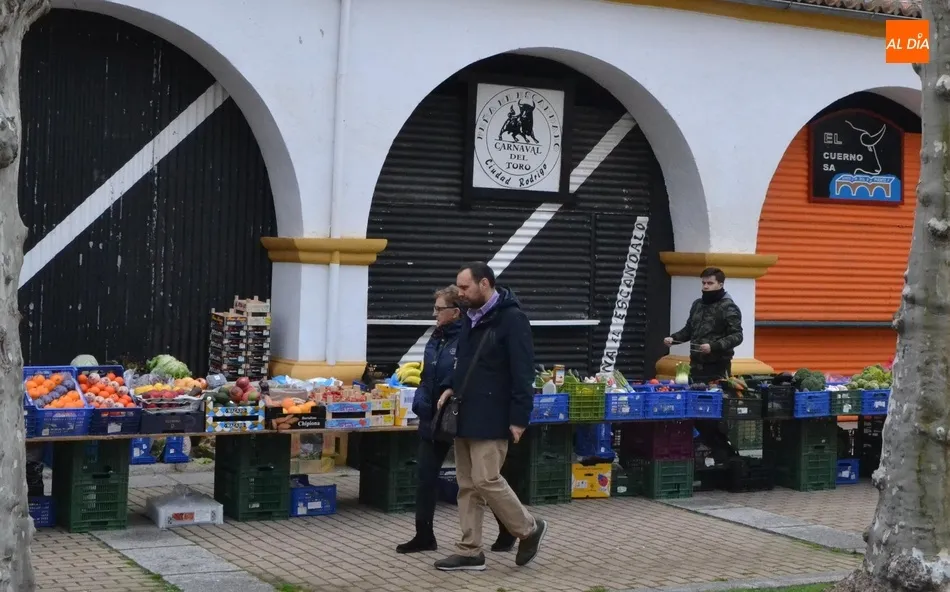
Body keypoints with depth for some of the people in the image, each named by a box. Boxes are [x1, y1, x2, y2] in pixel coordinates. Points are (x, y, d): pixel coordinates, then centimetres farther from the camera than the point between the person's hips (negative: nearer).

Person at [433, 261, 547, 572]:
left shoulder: (512, 319, -13)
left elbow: (523, 372, -15)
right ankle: (469, 551, 13)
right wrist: (451, 387, 7)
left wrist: (519, 418, -19)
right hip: (465, 416, 8)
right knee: (467, 485, 8)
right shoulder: (470, 317, 13)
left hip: (491, 418, -8)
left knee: (486, 480, -10)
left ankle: (529, 529, 10)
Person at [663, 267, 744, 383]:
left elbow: (737, 336, -13)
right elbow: (689, 329, 26)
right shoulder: (697, 304, 14)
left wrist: (713, 346, -25)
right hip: (696, 365, 7)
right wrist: (673, 338, 8)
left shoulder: (728, 308, -7)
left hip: (718, 367, -7)